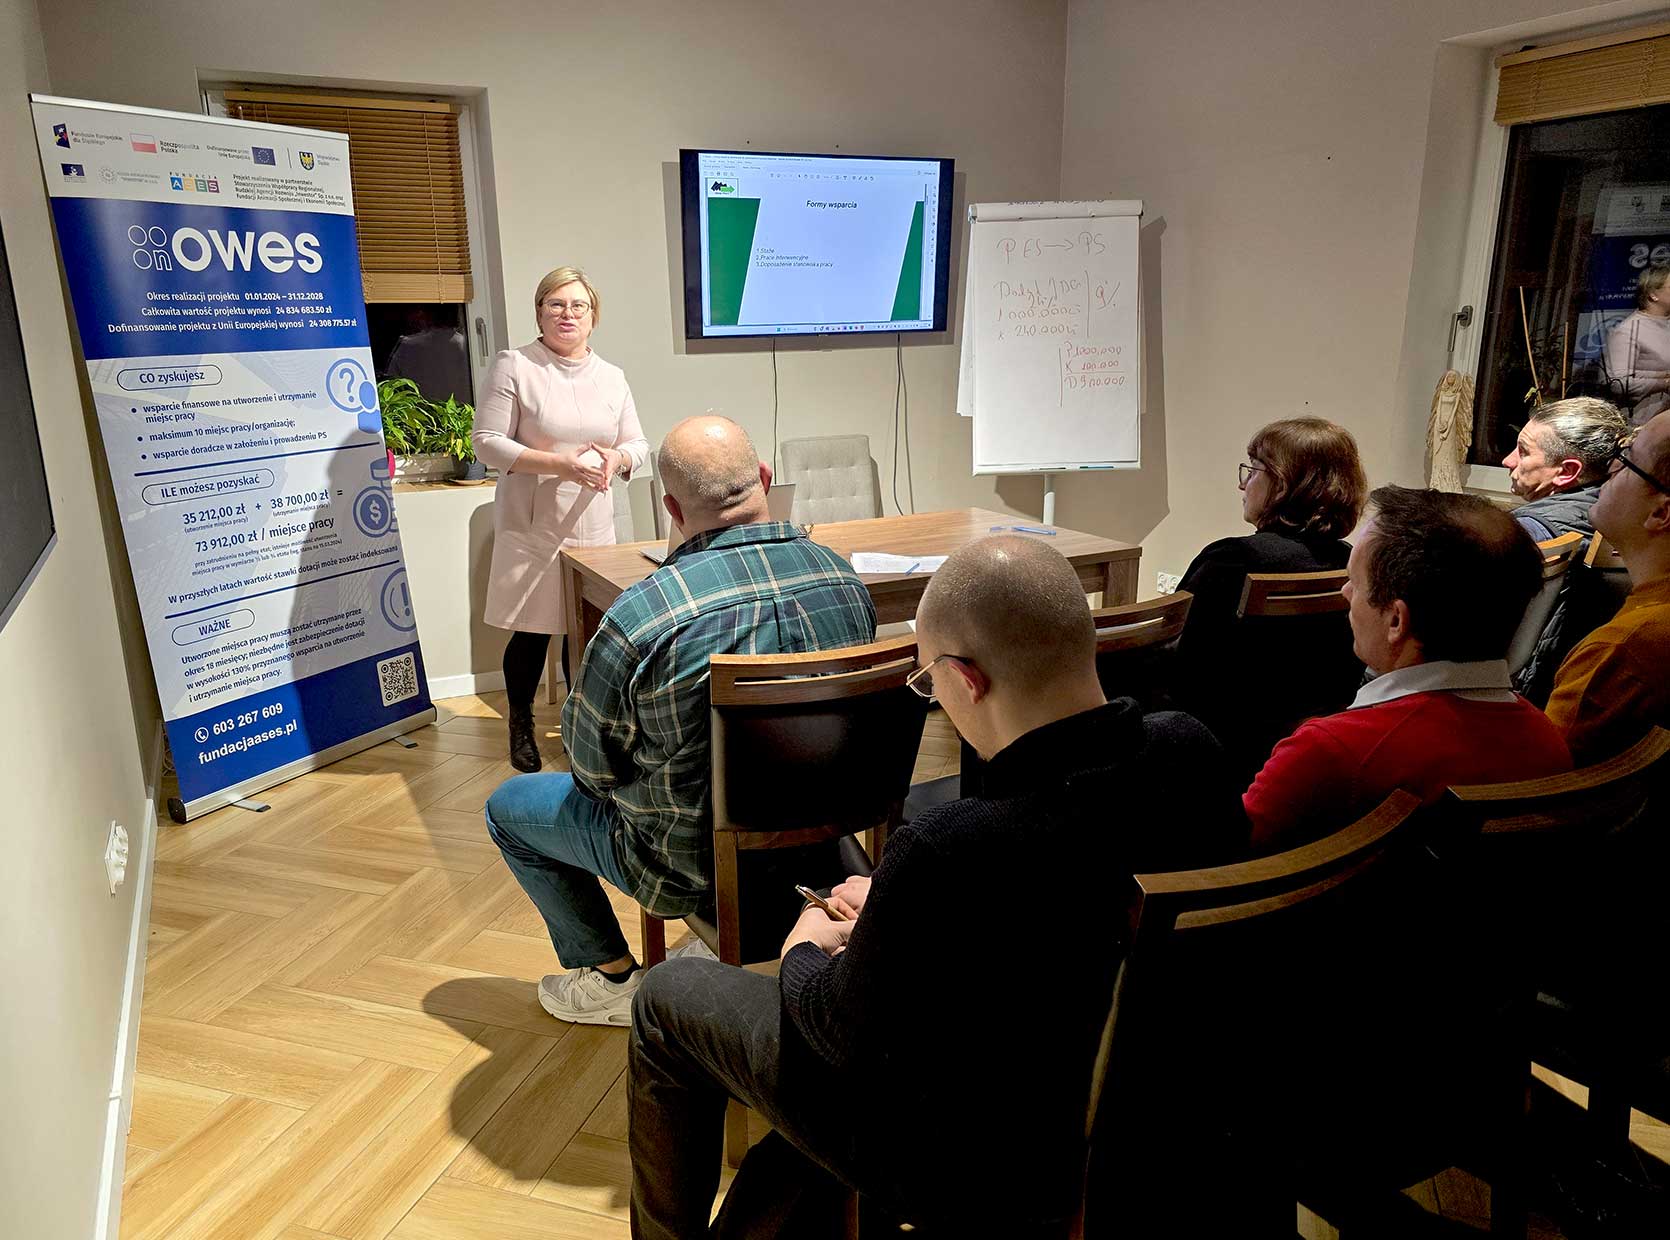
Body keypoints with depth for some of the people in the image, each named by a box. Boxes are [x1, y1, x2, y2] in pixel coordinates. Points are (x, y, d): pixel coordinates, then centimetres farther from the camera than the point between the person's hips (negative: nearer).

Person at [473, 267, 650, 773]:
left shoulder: (611, 377, 11)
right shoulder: (514, 366, -4)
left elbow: (639, 446, 13)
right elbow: (487, 443, -9)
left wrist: (616, 458, -12)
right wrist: (558, 463, -20)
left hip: (593, 529, 4)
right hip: (531, 531, -4)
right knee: (531, 632, 2)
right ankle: (520, 727, 25)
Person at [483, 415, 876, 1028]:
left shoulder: (638, 618, -29)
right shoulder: (848, 581, -12)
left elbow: (591, 766, -13)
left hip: (694, 866, -5)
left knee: (508, 805, 18)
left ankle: (611, 978, 26)